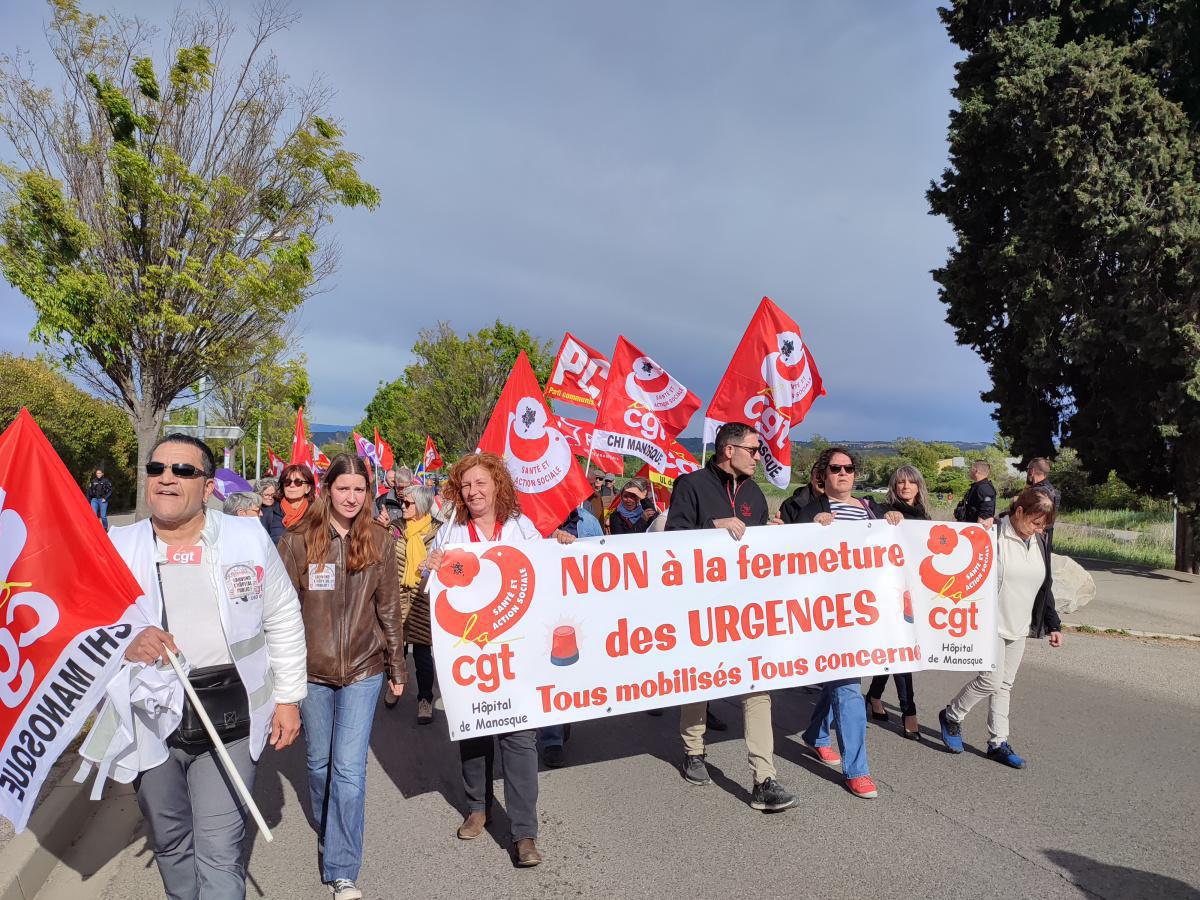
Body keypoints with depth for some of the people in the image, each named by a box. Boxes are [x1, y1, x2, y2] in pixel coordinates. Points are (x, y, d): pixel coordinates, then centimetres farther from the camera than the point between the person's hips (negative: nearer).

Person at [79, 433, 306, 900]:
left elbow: (284, 620, 4)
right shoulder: (115, 547, 0)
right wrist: (122, 644, -19)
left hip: (229, 720, -2)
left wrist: (288, 697, 3)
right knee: (169, 843, 20)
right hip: (148, 721, 2)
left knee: (219, 851, -2)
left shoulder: (249, 538, -3)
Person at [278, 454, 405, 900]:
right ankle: (327, 833, 44)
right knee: (319, 761, 17)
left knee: (349, 768, -3)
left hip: (363, 669, 0)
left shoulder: (379, 541, -2)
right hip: (311, 669, 1)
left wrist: (397, 667, 7)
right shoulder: (299, 540, -6)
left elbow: (388, 609, 4)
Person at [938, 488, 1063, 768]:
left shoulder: (1040, 543, 6)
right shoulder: (991, 536, -16)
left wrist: (1053, 625, 14)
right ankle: (951, 716, 15)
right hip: (990, 625, -7)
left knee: (1005, 684, 12)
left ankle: (998, 743, 20)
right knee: (991, 680, -8)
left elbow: (1045, 587, 15)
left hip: (1019, 628, 7)